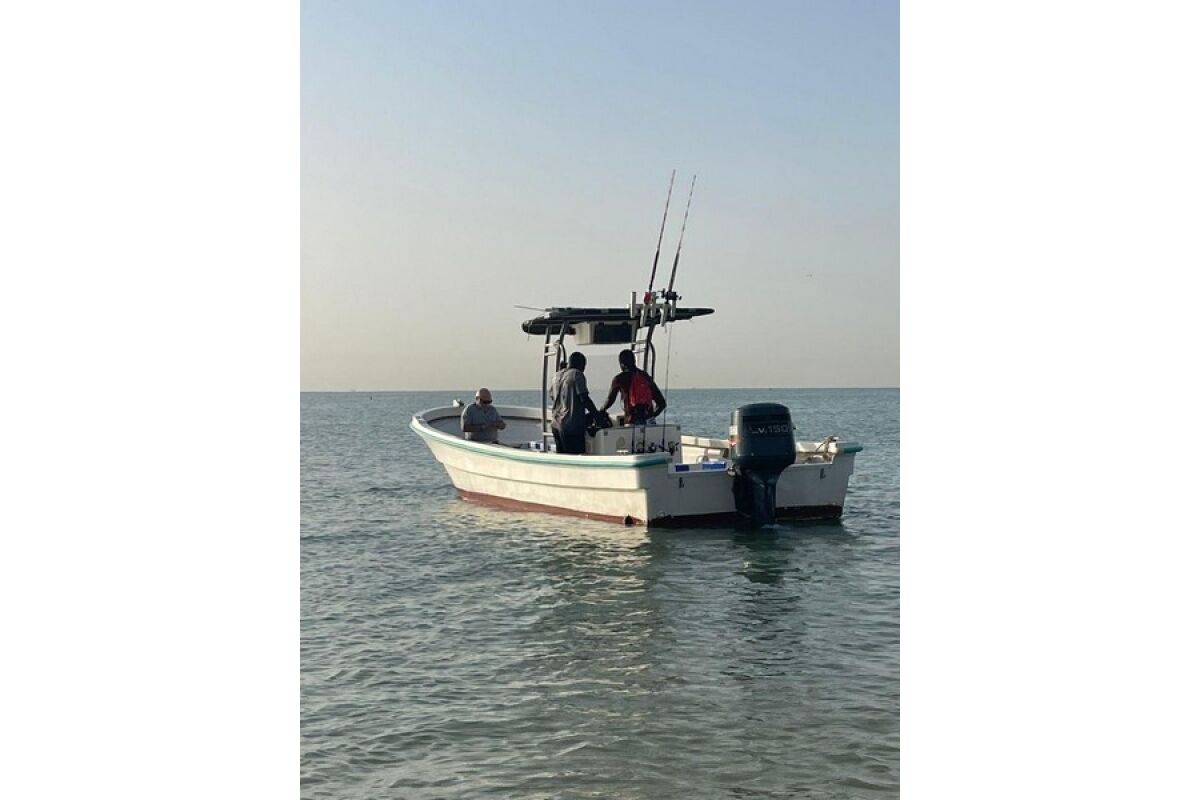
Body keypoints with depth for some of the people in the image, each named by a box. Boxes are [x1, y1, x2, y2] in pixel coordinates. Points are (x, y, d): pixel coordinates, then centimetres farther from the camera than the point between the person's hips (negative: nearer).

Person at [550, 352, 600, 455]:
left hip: (556, 424, 8)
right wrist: (597, 415, -5)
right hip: (572, 425, -8)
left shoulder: (557, 375, 15)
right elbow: (584, 398, -13)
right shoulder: (577, 374, -8)